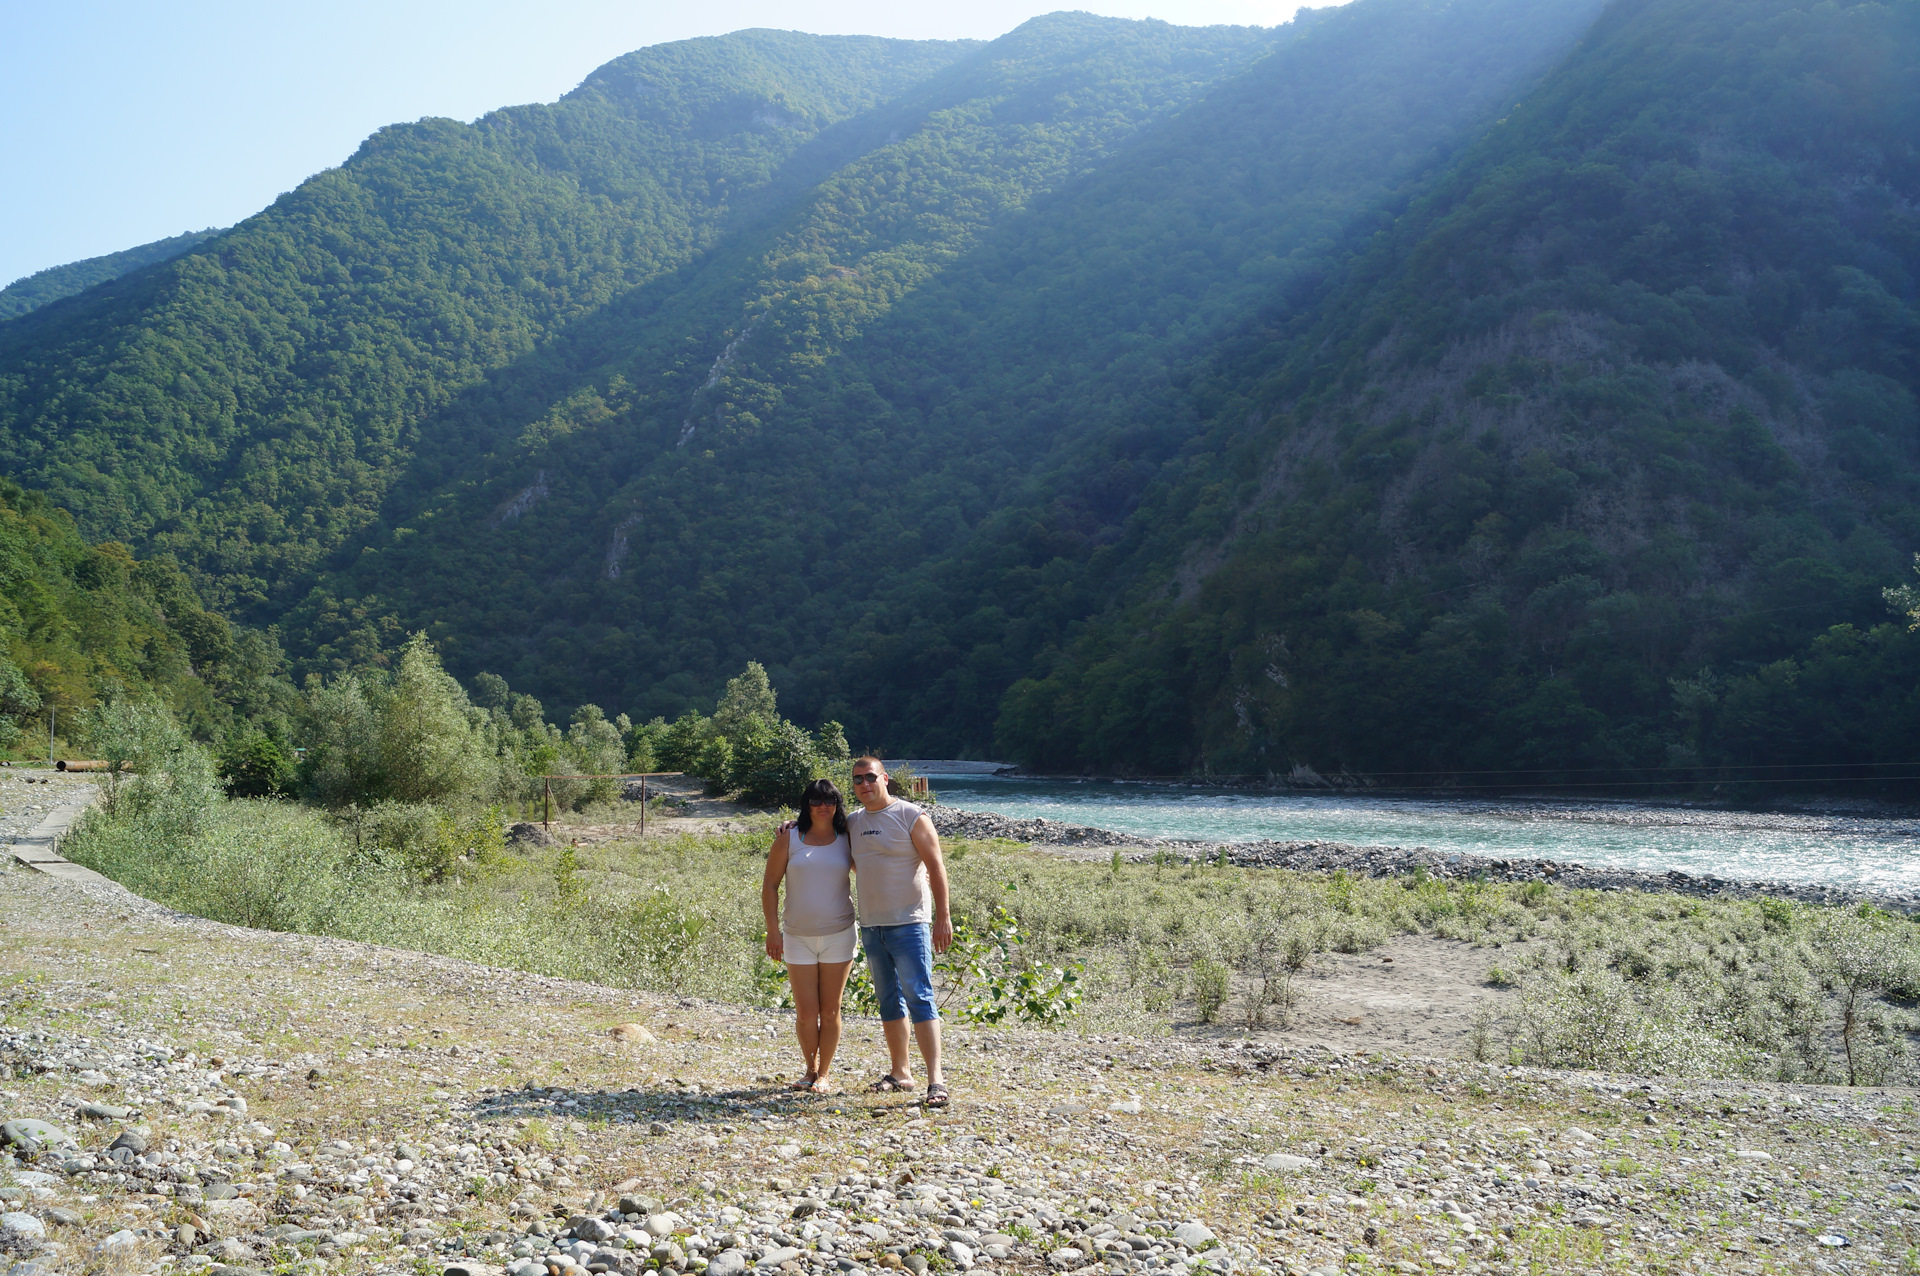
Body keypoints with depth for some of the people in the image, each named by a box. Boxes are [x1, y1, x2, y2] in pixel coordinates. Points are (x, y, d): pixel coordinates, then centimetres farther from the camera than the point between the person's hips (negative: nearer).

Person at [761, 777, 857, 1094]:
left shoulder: (846, 840, 2)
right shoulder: (789, 837, -2)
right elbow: (770, 884, 1)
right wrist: (772, 929, -4)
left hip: (838, 934, 0)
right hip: (798, 937, 0)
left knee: (830, 1011, 4)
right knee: (806, 1013, 1)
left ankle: (824, 1074, 18)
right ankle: (810, 1068, 24)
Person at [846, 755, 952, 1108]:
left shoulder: (911, 816, -6)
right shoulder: (853, 822, 12)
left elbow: (936, 867, -8)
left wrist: (943, 918, -14)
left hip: (908, 924, -6)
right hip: (871, 926, 6)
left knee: (919, 998, -11)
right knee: (889, 1001, 11)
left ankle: (936, 1079, -12)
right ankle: (900, 1072, 20)